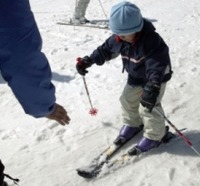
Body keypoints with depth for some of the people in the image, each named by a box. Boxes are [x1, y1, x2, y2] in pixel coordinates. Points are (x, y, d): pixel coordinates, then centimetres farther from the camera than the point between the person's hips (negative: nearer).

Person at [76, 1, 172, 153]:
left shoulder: (152, 41, -37)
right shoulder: (118, 38, -16)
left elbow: (156, 66, -47)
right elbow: (105, 50, 1)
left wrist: (152, 88, -60)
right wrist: (87, 61, -4)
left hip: (155, 79, -7)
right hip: (135, 77, 7)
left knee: (148, 107, -7)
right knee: (127, 100, 17)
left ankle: (154, 135, 17)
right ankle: (132, 124, 44)